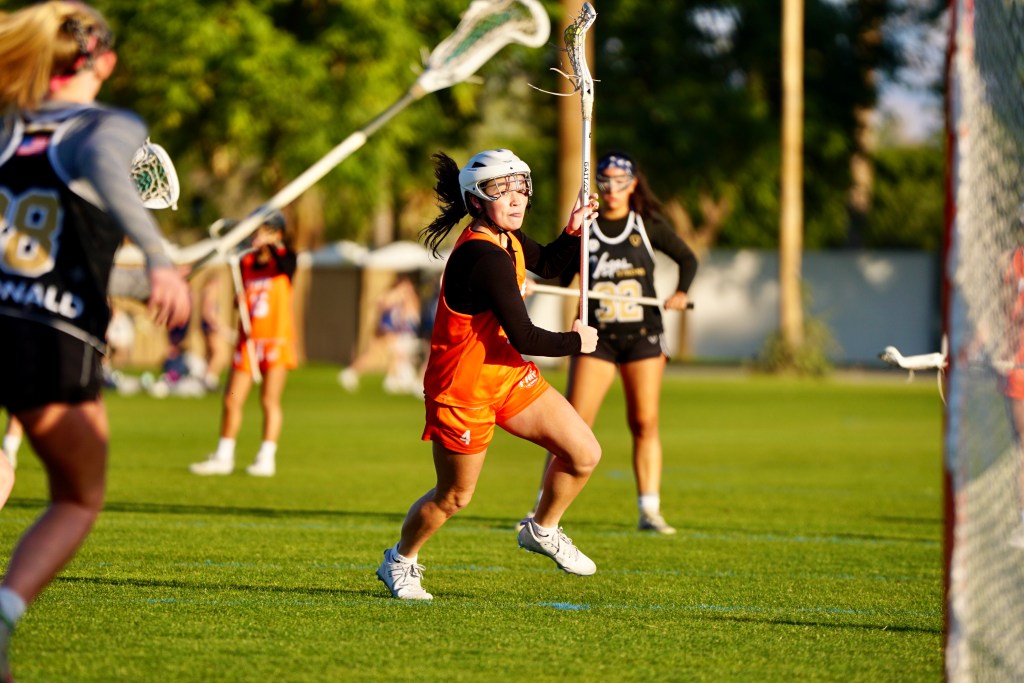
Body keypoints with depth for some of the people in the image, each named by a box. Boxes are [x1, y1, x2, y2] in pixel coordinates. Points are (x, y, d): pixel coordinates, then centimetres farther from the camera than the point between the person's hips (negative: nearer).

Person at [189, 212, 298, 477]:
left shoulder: (284, 258, -4)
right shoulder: (246, 262, 9)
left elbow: (284, 263, -29)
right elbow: (240, 299, 15)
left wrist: (270, 246, -48)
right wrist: (239, 301, -8)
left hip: (276, 338, -5)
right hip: (248, 340, 5)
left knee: (270, 400, -5)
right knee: (232, 400, 4)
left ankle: (266, 458, 0)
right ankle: (223, 457, 14)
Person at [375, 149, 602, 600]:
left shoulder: (506, 239, 0)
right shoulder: (485, 258, -30)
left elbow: (547, 264, 23)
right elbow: (524, 338, -29)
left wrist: (573, 231, 4)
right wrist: (576, 342, -12)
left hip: (507, 374, 9)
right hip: (463, 388, -9)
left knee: (584, 453, 3)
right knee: (454, 496, 8)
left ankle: (542, 531, 28)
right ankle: (400, 561, 34)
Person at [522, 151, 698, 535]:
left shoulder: (648, 225, 3)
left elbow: (687, 258, 13)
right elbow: (560, 274, 3)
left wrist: (682, 292, -5)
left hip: (643, 337, 1)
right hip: (596, 338, -1)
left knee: (645, 423, -2)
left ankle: (649, 511, 5)